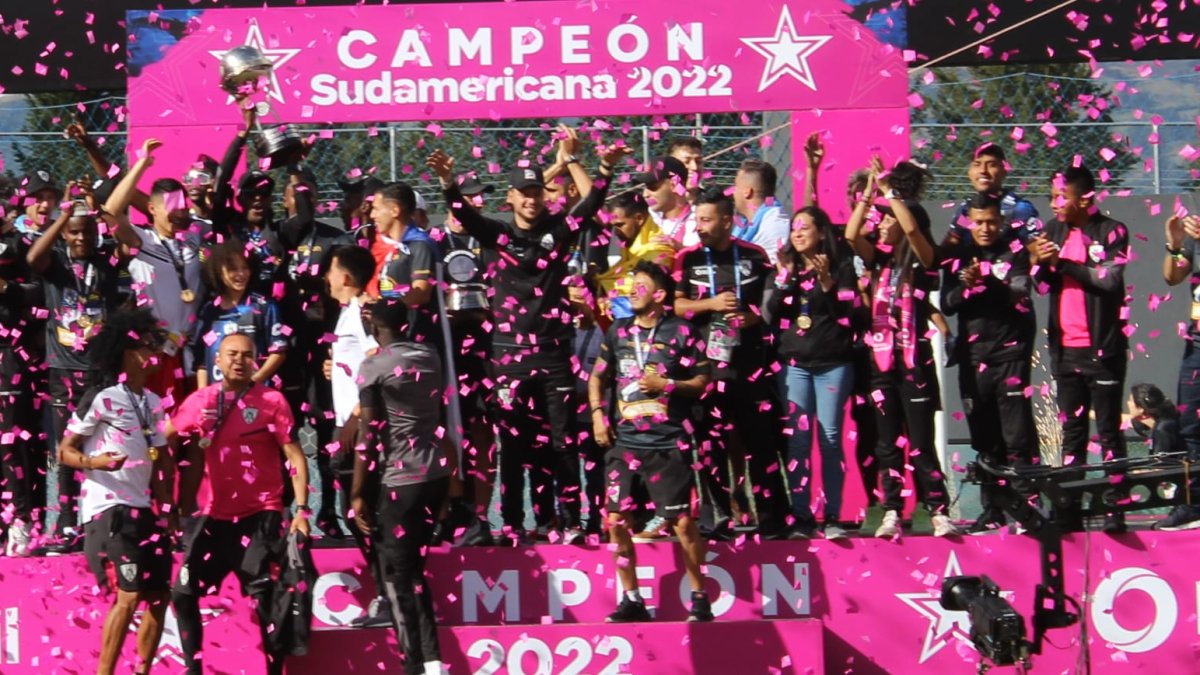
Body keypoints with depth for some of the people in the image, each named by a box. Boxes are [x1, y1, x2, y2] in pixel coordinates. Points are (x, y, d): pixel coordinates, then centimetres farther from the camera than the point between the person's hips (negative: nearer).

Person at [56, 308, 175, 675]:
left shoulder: (153, 403, 14)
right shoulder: (101, 399, -8)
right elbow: (65, 451, -8)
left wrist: (167, 507, 12)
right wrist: (94, 461, -27)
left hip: (143, 509, 8)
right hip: (108, 508, -8)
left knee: (159, 597, 9)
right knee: (129, 596, -16)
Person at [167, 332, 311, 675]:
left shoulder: (271, 401, -4)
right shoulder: (199, 402, 5)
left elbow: (295, 457, -6)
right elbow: (165, 439, 15)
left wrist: (302, 509, -15)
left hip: (258, 517, -4)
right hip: (213, 517, 4)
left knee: (265, 598, -5)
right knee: (183, 592, 3)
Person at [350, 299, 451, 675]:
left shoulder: (373, 367, -9)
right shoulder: (430, 355, 9)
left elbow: (369, 434, -11)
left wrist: (358, 494, -6)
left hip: (400, 481, -6)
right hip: (437, 473, 6)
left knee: (398, 576, 0)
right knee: (413, 569, 16)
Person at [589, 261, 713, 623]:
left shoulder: (681, 332, -2)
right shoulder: (619, 331, 11)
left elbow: (701, 381, 0)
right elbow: (598, 376, 18)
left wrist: (666, 384, -13)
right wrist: (597, 413, 5)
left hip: (668, 443, -4)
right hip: (624, 441, 5)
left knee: (683, 523, -4)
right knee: (616, 521, 1)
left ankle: (700, 598, 8)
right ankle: (631, 600, 12)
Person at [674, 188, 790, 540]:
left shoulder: (754, 256, 6)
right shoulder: (688, 259, 5)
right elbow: (675, 305, 0)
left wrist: (754, 315, -5)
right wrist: (710, 304, -12)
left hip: (751, 362, 0)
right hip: (707, 363, 0)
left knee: (761, 439, 0)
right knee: (711, 441, 1)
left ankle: (772, 517, 6)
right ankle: (718, 519, 7)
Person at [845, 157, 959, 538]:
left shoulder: (922, 260, -4)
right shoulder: (881, 259, 10)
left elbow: (911, 228, -22)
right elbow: (851, 234, -4)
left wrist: (888, 189, -14)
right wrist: (869, 192, -6)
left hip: (914, 360, -5)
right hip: (881, 360, 5)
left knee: (920, 445, -7)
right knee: (887, 443, 6)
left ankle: (940, 513, -5)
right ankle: (891, 514, 8)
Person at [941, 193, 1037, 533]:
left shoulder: (1014, 254, 2)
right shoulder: (958, 257, 12)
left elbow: (1020, 298, -11)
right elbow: (946, 303, 5)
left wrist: (988, 282, -26)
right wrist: (966, 287, -15)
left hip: (1010, 354, -4)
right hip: (973, 357, 4)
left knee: (1017, 438, -7)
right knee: (984, 440, 7)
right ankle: (993, 510, 12)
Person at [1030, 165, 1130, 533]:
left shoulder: (1111, 232, -6)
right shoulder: (1055, 230, 10)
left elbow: (1109, 279, -19)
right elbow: (1046, 285, 11)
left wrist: (1062, 261, -18)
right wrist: (1039, 263, -10)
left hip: (1101, 348, -6)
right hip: (1066, 348, 6)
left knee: (1108, 429, -3)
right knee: (1072, 430, 9)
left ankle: (1115, 509, -2)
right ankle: (1069, 507, 12)